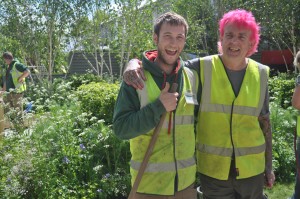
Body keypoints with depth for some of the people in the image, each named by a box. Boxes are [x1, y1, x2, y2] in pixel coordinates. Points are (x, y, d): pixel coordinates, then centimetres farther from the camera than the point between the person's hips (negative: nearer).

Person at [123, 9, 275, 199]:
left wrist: (269, 166, 10)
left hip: (251, 169, 3)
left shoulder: (260, 74, -1)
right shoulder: (202, 68, -10)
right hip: (212, 169, -2)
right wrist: (134, 64, -31)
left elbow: (264, 121, 6)